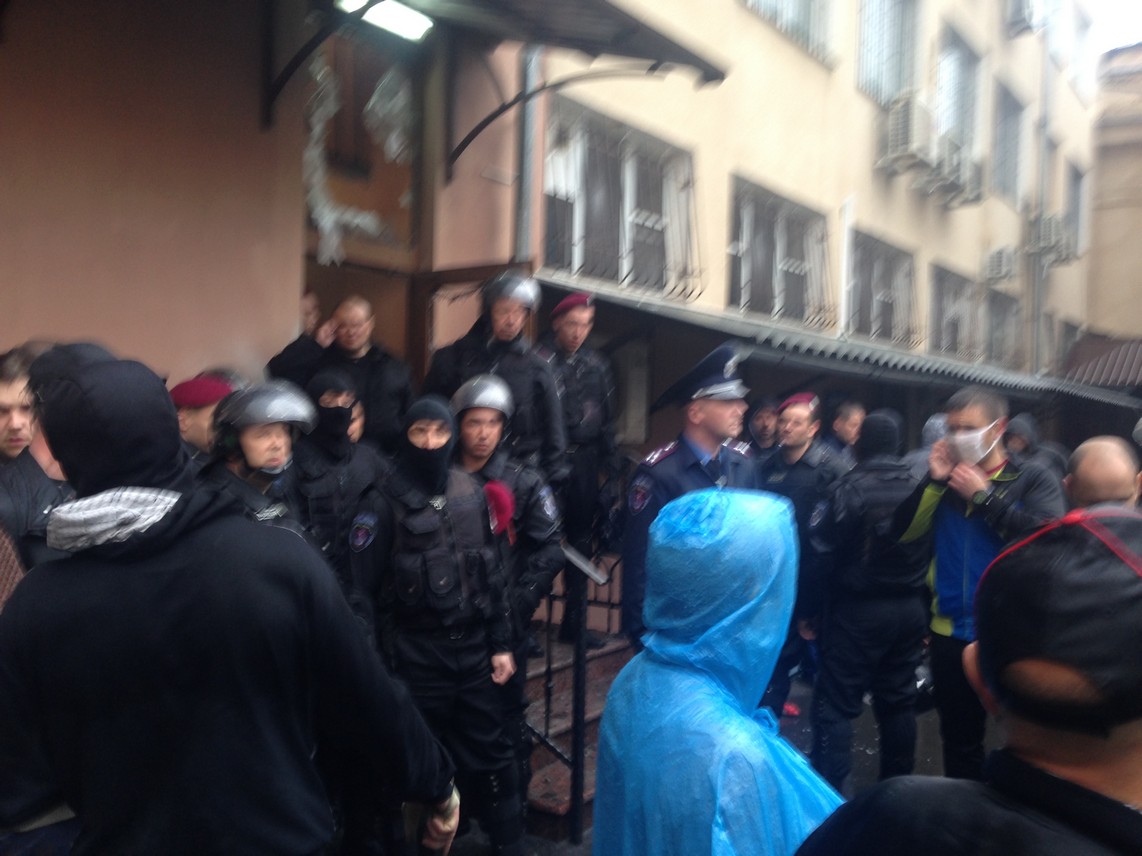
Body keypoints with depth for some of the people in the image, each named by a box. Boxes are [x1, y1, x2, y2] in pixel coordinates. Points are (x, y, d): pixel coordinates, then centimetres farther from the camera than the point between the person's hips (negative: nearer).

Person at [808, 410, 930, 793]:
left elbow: (825, 539, -13)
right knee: (899, 700, 15)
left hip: (859, 608, -6)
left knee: (836, 703, -1)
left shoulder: (853, 485, -13)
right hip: (909, 608, 6)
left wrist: (813, 526, 9)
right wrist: (922, 604, 14)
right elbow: (930, 547, 8)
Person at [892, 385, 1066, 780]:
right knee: (959, 740, 17)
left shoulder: (1033, 479, -3)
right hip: (952, 632, 4)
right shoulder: (946, 479, 8)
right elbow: (904, 531, -1)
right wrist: (934, 482, -10)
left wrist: (984, 496, -17)